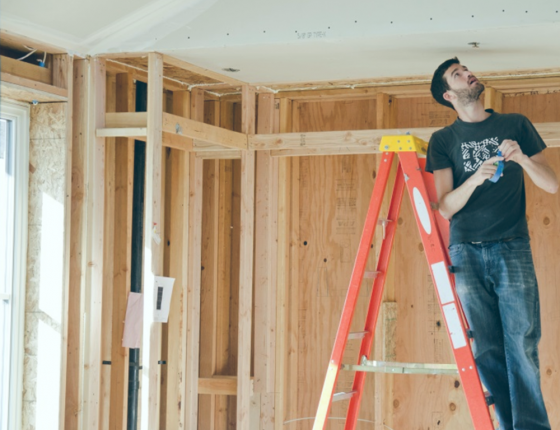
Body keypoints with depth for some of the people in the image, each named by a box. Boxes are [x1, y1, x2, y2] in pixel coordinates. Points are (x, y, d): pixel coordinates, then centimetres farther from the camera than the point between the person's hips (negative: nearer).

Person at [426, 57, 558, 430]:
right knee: (487, 351, -2)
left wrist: (522, 158, -11)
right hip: (466, 253, 0)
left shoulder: (516, 125, 10)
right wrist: (475, 178, -17)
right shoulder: (443, 141, 9)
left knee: (522, 346, -9)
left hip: (512, 249, 0)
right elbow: (445, 207, 1)